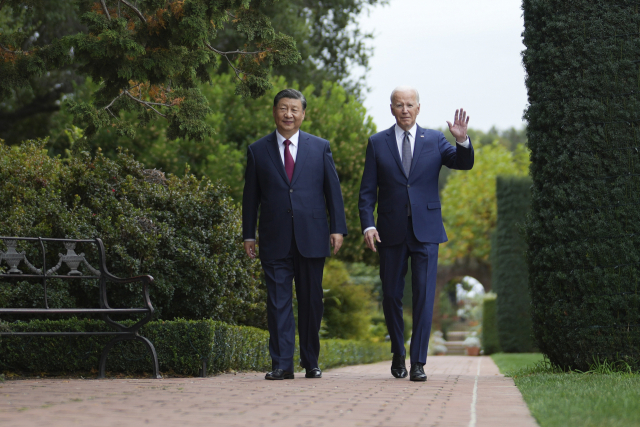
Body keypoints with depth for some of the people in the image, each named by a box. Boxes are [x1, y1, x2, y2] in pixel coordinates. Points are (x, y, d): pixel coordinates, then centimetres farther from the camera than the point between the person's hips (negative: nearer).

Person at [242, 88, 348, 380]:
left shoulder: (320, 148, 9)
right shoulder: (258, 151, 8)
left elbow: (333, 190, 8)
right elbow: (251, 196, 9)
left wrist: (338, 228, 0)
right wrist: (248, 235, 5)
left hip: (311, 237, 1)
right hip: (275, 241, 0)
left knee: (311, 302, 6)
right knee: (278, 302, -4)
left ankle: (311, 363, 17)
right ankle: (281, 364, -2)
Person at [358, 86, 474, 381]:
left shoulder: (434, 140, 7)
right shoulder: (378, 143, 6)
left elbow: (464, 163, -6)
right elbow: (368, 190, 4)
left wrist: (462, 140, -26)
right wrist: (367, 225, -8)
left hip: (426, 231, -1)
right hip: (391, 232, 1)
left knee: (424, 296, -6)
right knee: (391, 296, 8)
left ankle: (418, 362, -3)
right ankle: (398, 354, 28)